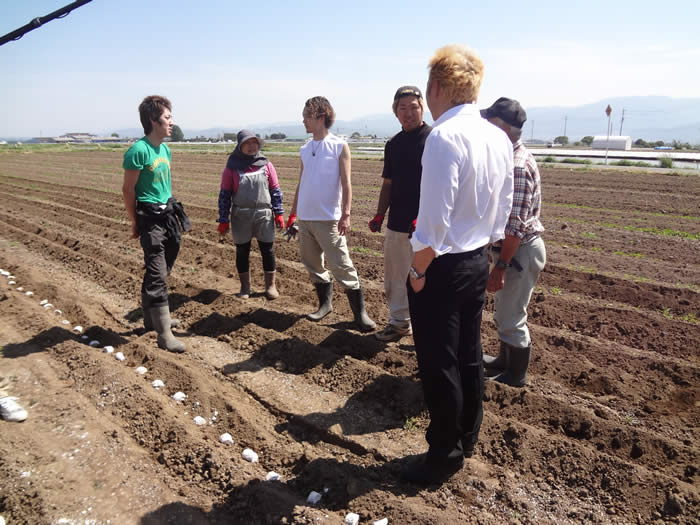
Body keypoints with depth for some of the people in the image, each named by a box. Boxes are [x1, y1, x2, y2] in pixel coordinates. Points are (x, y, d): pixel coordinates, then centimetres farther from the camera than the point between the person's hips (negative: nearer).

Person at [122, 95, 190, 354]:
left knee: (162, 272, 16)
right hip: (150, 219, -8)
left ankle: (152, 318, 32)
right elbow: (128, 189, -11)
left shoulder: (165, 149, 12)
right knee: (157, 275, -8)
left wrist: (173, 211, 17)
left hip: (169, 215, 9)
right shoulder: (139, 150, -14)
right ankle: (164, 333, -4)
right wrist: (135, 223, -8)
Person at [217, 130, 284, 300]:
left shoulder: (266, 165, 2)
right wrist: (223, 220, -3)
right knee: (242, 252, 9)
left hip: (264, 215, 1)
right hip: (241, 217, -1)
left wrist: (279, 213, 1)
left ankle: (270, 285, 21)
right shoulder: (232, 167, -2)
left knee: (267, 250, 6)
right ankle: (245, 287, 24)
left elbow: (275, 190, 6)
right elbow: (225, 195, 0)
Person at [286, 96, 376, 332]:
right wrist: (292, 215, 15)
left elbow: (346, 184, -9)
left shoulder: (339, 147, -4)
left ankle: (360, 312, 2)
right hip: (305, 218, 6)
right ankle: (325, 303, 29)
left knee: (341, 266, -7)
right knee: (312, 265, 13)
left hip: (328, 219, -6)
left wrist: (346, 215, -18)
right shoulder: (305, 149, 12)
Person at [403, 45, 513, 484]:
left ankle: (445, 455, 23)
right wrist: (482, 247, 17)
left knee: (439, 366, 6)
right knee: (469, 356, 20)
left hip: (442, 267, -8)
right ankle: (467, 439, 38)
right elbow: (504, 208, 10)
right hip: (478, 262, 9)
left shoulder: (444, 137, -20)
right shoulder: (501, 138, 5)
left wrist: (418, 270, -12)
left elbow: (434, 218, -23)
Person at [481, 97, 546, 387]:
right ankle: (505, 360, 41)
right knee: (503, 309, 23)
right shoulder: (510, 157, 8)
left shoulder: (518, 166, -24)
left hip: (519, 252, -10)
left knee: (511, 317, 4)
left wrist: (501, 266, -24)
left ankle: (515, 376, 22)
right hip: (509, 248, 10)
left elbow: (516, 225, -26)